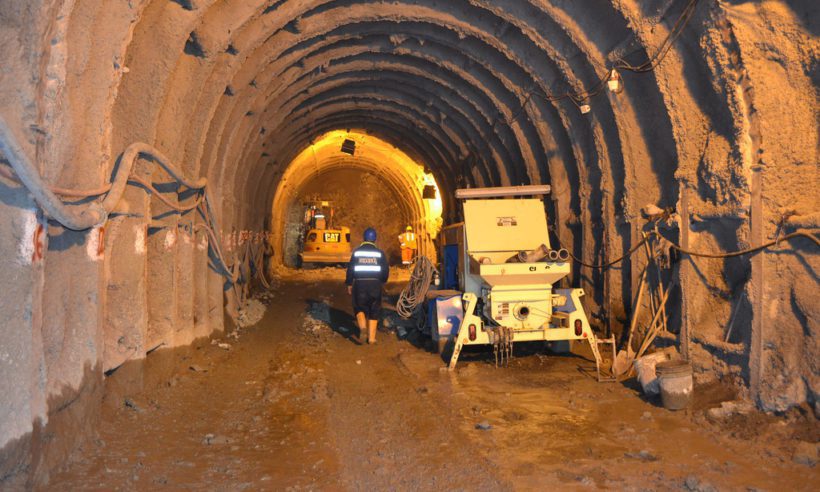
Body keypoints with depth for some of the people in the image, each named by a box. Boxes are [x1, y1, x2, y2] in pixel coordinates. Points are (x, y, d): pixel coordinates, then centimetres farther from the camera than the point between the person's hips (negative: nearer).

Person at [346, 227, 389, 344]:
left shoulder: (356, 252, 1)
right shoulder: (380, 253, 2)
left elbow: (350, 269, 1)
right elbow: (386, 270, 3)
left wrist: (349, 284, 13)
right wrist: (382, 280, 23)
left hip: (360, 283, 0)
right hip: (375, 283, 0)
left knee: (359, 307, 16)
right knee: (374, 310, 9)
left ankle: (362, 326, -12)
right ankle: (371, 338, 7)